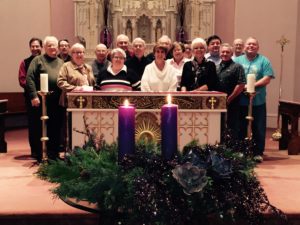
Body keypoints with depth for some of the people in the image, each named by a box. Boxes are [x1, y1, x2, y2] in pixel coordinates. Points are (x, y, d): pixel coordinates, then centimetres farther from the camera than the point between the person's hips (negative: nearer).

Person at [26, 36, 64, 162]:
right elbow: (30, 79, -6)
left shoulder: (61, 62, 19)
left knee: (56, 128, 9)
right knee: (41, 128, 1)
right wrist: (34, 96, -15)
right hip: (42, 100, -4)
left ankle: (54, 155, 19)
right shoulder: (38, 60, 4)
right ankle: (41, 157, 10)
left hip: (58, 100, 4)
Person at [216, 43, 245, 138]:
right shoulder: (216, 67, 14)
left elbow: (241, 85, -11)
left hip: (231, 104, -5)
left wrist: (229, 99, -11)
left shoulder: (237, 67, -3)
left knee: (232, 127, 1)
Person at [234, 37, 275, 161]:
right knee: (240, 128, 10)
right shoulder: (237, 60, 8)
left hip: (258, 101, -1)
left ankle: (258, 153, 16)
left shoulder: (264, 61, 3)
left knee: (258, 128, 5)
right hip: (240, 101, 1)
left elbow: (267, 79, -7)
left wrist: (252, 85, -16)